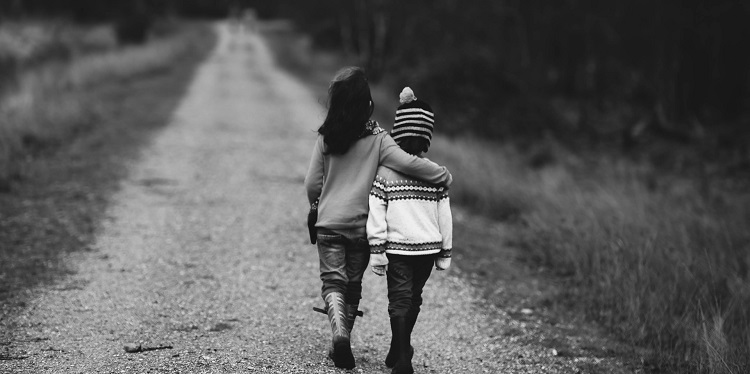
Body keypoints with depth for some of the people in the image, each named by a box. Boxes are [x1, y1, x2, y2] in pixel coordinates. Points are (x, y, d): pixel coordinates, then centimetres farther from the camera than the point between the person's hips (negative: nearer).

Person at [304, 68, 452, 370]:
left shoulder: (326, 137, -4)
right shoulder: (376, 138, -9)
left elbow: (312, 183, 1)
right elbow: (408, 163, -20)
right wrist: (444, 175, -6)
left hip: (329, 223, 0)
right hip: (361, 225, 0)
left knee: (333, 282, 3)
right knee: (353, 285, 15)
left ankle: (339, 333, -22)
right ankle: (340, 346, 21)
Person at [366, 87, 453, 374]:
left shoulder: (385, 172, -8)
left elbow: (376, 214, -9)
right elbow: (445, 216, 2)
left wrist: (376, 250, -4)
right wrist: (445, 253, 11)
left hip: (397, 246, -2)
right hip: (428, 247, 2)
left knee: (400, 301, 1)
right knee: (413, 299, 17)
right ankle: (399, 350, 33)